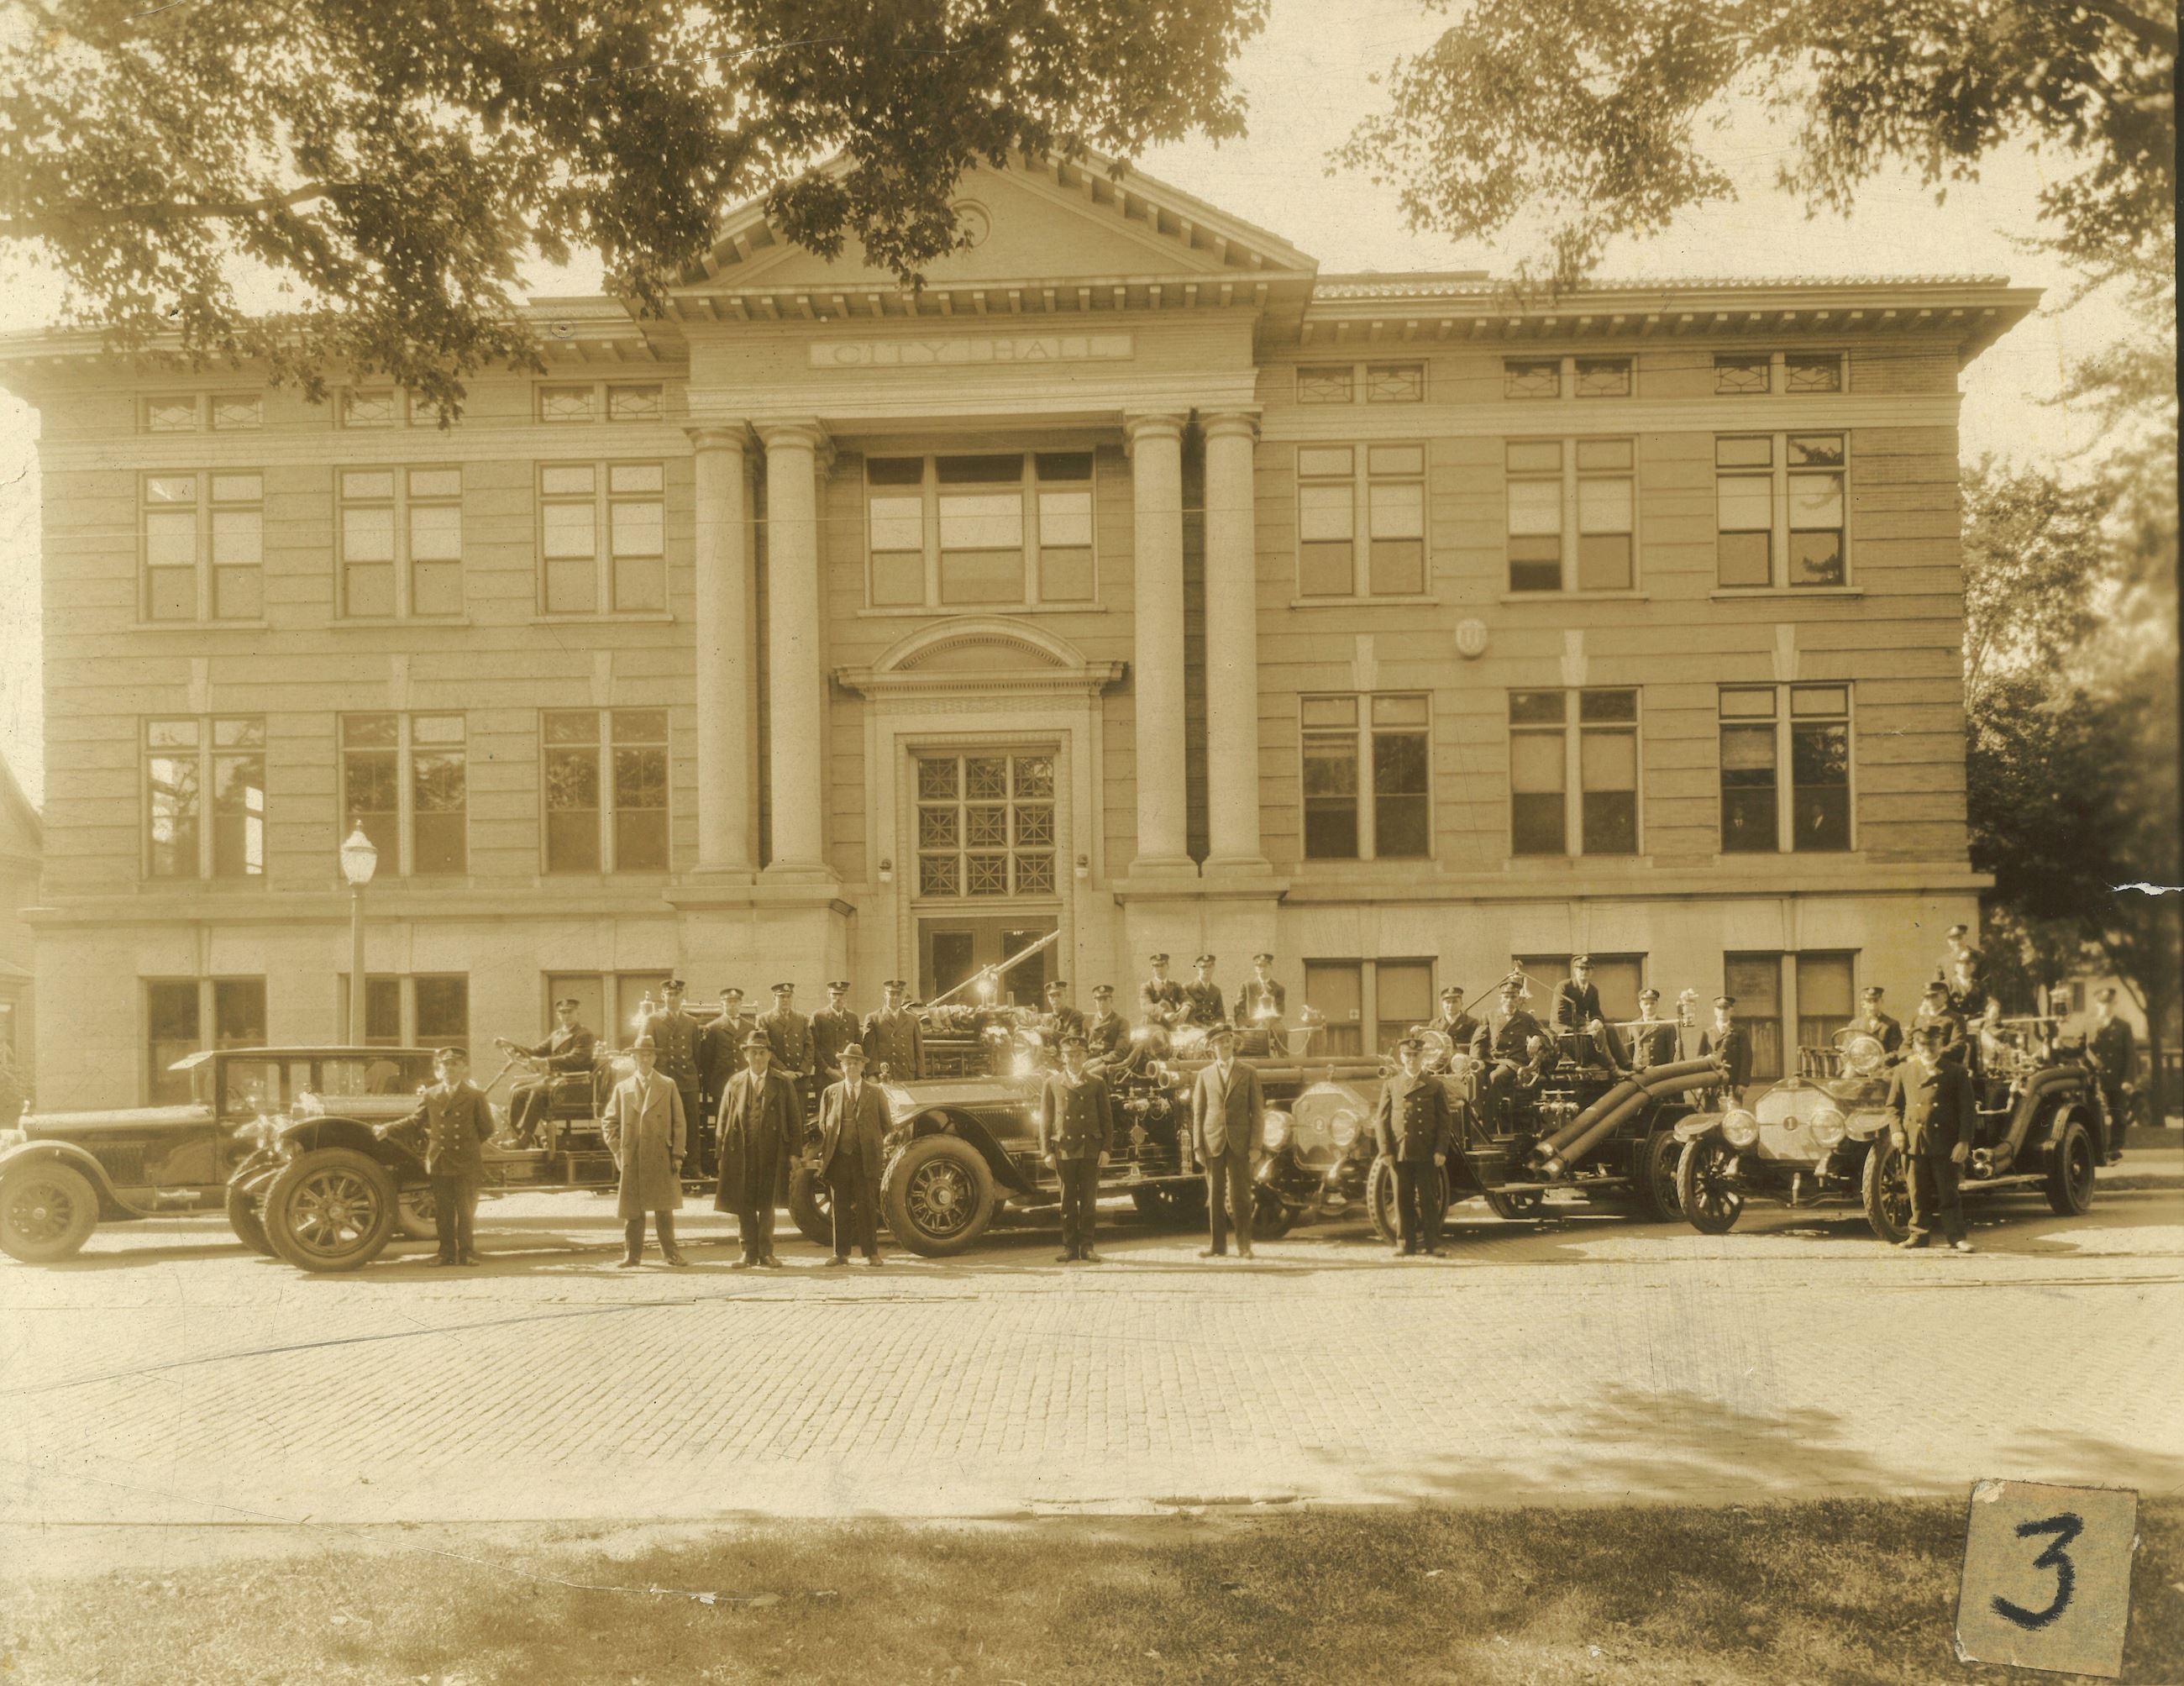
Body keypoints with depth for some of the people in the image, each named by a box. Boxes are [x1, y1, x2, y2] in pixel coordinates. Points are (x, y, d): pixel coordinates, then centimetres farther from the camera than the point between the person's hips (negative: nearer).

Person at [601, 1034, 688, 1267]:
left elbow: (680, 1122, 5)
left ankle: (670, 1252, 10)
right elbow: (608, 1122, 12)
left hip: (662, 1158, -1)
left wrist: (677, 1153, -2)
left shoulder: (668, 1086, 7)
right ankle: (632, 1256, 12)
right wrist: (618, 1151, 2)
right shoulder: (622, 1088, 9)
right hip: (631, 1159, 1)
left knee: (664, 1208, 1)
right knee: (632, 1210, 4)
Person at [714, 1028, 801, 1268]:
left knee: (767, 1205, 3)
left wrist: (794, 1152, -2)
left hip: (772, 1155, -1)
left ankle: (766, 1251, 13)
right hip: (741, 1155, 1)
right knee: (744, 1206, 4)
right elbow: (724, 1120, 8)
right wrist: (723, 1153, 2)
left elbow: (795, 1120, 4)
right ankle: (749, 1252, 12)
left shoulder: (783, 1084, 4)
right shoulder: (735, 1083, 8)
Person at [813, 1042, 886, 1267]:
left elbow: (885, 1124, 11)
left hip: (865, 1157, -1)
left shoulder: (875, 1093, 7)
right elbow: (823, 1127, 10)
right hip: (838, 1157, 1)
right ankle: (841, 1253, 14)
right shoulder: (831, 1092, 9)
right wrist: (822, 1155, 4)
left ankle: (870, 1253, 7)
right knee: (841, 1207, 6)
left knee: (867, 1206, 1)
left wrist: (884, 1142, -4)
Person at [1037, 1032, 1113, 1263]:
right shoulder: (1052, 1083, 7)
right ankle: (1069, 1246, 11)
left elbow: (1106, 1117, 6)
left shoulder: (1097, 1083, 7)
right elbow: (1045, 1119, 5)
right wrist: (1046, 1151, -2)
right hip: (1063, 1149, 0)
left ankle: (1087, 1246, 9)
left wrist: (1106, 1148, -2)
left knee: (1089, 1200, 2)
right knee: (1067, 1200, 5)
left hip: (1091, 1149, 0)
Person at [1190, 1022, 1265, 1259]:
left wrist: (1256, 1145, -5)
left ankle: (1244, 1245, 6)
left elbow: (1258, 1111, 3)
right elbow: (1198, 1112, 8)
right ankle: (1217, 1244, 12)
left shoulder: (1248, 1073, 7)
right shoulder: (1205, 1074, 11)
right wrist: (1198, 1146, 1)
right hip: (1213, 1142, 1)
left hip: (1240, 1143, -1)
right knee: (1215, 1195, 4)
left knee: (1240, 1195, -1)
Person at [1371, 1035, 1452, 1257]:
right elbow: (1381, 1120, 5)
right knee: (1403, 1199, 5)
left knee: (1429, 1199, 2)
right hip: (1399, 1153, 1)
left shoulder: (1435, 1085, 6)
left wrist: (1441, 1150, -7)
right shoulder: (1391, 1085, 9)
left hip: (1426, 1153, -1)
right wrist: (1385, 1151, -4)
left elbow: (1444, 1120, 3)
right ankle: (1405, 1243, 11)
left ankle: (1433, 1243, 9)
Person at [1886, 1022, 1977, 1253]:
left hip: (1945, 1144, -2)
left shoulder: (1956, 1073, 2)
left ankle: (1956, 1236, 9)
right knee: (1919, 1192, 8)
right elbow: (1893, 1105, 13)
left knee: (1948, 1193, 2)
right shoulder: (1904, 1071, 8)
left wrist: (1964, 1142, -8)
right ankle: (1919, 1233, 18)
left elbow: (1967, 1110, 0)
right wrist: (1896, 1130, -2)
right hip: (1913, 1142, 2)